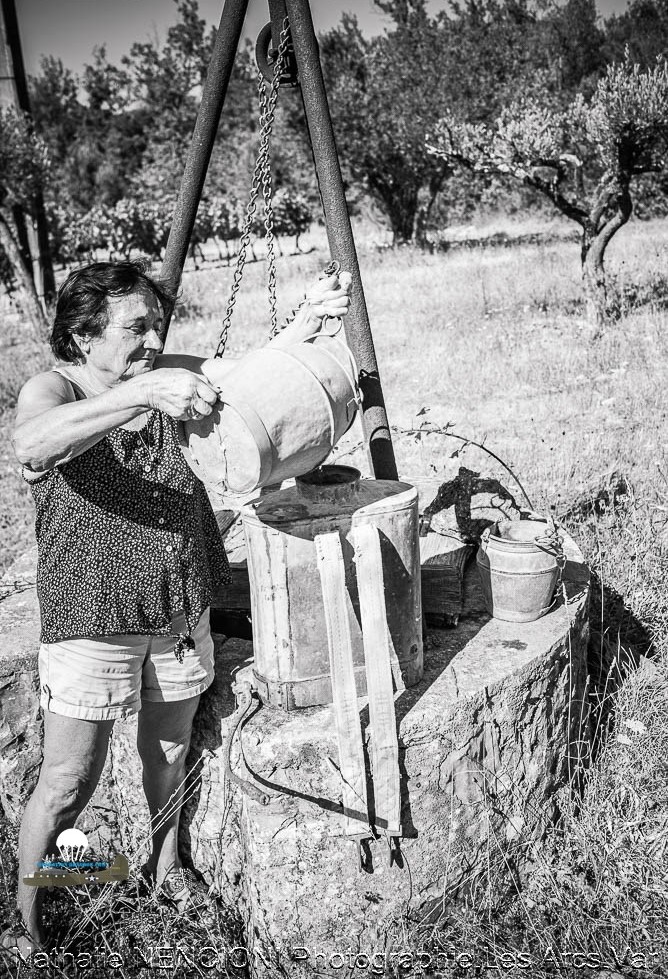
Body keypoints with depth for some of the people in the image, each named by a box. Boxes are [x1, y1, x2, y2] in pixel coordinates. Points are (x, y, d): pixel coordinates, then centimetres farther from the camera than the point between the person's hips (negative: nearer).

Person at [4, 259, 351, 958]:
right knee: (67, 783, 6)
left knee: (169, 749, 22)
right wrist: (143, 395, -47)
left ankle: (163, 862, 48)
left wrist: (305, 323, -26)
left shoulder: (166, 374, 2)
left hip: (180, 611, 5)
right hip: (92, 618, -5)